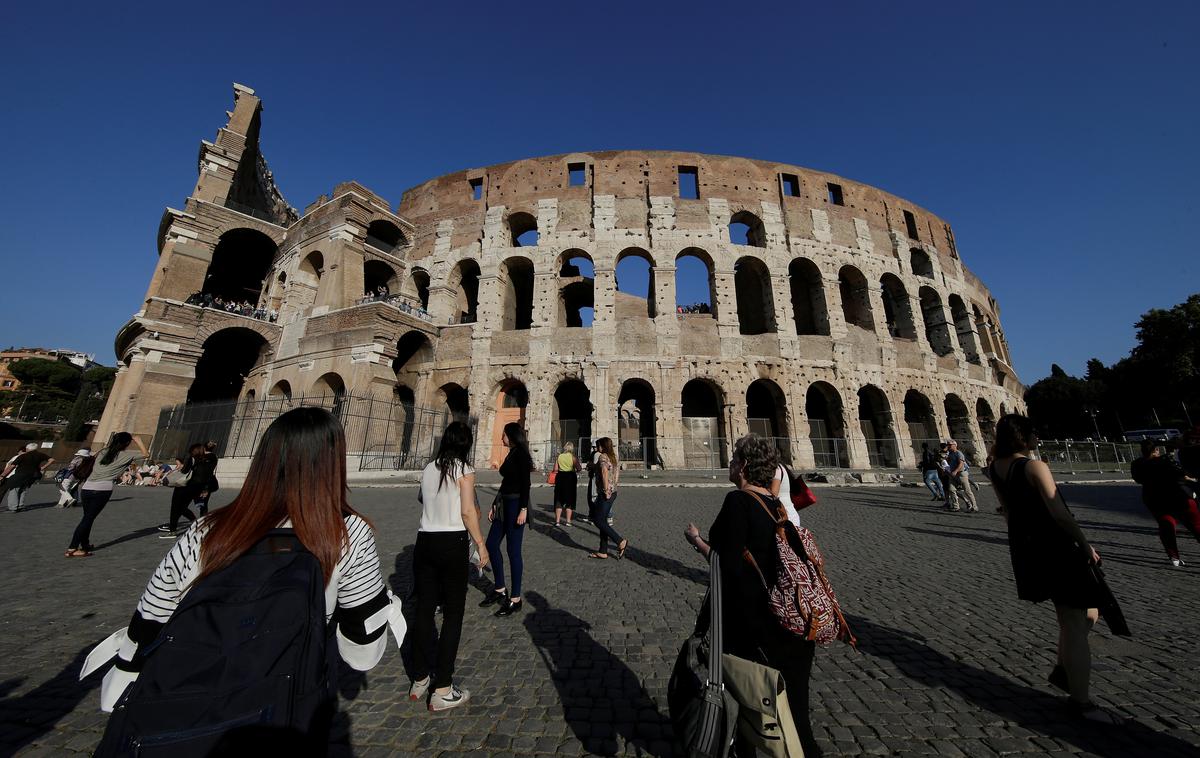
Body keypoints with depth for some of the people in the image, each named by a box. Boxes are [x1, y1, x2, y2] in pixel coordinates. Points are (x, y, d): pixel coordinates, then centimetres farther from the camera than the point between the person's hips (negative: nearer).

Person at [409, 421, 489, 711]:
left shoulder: (428, 469, 5)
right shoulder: (464, 470, -10)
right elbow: (468, 512, -14)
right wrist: (481, 544, -4)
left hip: (425, 542, 6)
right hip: (453, 543, -6)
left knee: (424, 610, 18)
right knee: (453, 615, 8)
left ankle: (419, 681, 33)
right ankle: (443, 690, 16)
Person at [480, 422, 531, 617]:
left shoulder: (521, 454, -13)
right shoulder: (511, 455, 14)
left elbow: (525, 483, -20)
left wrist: (523, 509, -24)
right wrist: (494, 505, 20)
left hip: (515, 505, -10)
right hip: (503, 505, 10)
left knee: (513, 551, 0)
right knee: (491, 545, 14)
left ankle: (515, 599, 15)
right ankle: (500, 590, 30)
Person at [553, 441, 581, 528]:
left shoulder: (559, 456, 0)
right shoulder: (573, 457, -7)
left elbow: (555, 469, -2)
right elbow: (579, 468, -13)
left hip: (560, 477, 2)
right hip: (571, 477, -2)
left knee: (559, 500, 11)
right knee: (570, 500, 9)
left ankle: (557, 521, 10)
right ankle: (568, 521, 12)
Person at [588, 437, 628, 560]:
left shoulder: (602, 457, -12)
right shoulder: (613, 457, 15)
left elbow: (604, 472, -27)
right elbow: (617, 473, 21)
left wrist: (606, 491, -24)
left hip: (605, 494, -9)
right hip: (613, 492, 9)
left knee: (598, 521, -2)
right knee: (603, 521, 12)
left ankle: (621, 542, -1)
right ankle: (603, 552, 17)